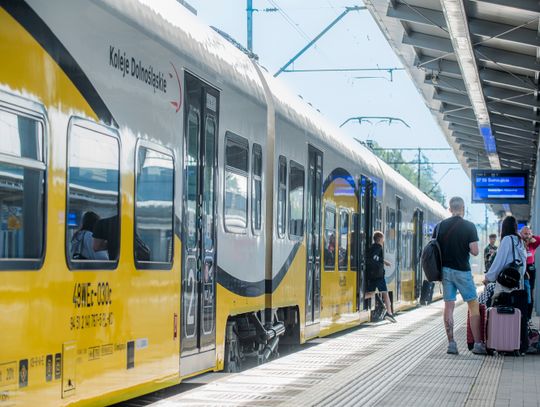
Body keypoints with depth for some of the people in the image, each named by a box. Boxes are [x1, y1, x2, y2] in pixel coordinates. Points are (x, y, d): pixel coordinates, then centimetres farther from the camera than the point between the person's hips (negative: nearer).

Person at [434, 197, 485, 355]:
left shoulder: (440, 226, 4)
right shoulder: (469, 226, -8)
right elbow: (475, 251, -11)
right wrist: (466, 248, 9)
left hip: (445, 269, 4)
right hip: (462, 270, -4)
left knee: (449, 306, 7)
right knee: (473, 305, 4)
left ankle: (451, 343, 5)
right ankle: (477, 344, 0)